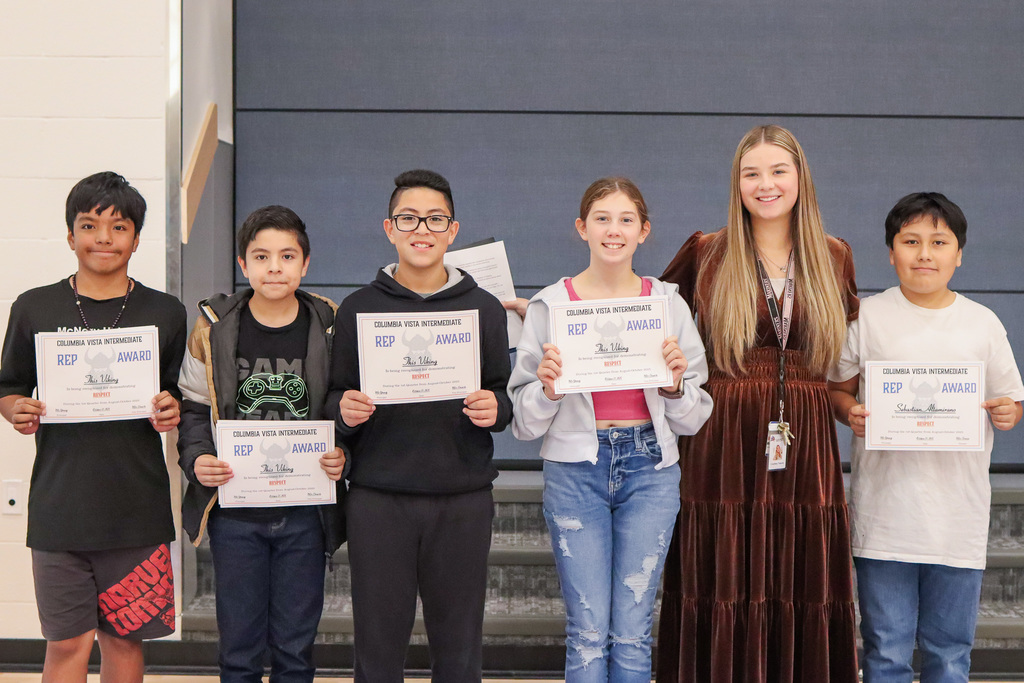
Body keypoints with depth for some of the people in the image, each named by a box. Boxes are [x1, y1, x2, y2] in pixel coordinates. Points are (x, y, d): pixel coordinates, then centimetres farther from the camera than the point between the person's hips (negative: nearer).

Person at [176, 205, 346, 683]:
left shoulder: (329, 329, 0)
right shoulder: (213, 328, -1)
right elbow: (193, 407, 4)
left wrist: (342, 455, -11)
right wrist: (196, 459, -14)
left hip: (305, 514, 0)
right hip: (235, 512, 0)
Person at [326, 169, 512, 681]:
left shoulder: (484, 309, 7)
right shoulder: (358, 309, 5)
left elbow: (505, 398, 11)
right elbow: (334, 399, 9)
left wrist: (494, 409, -11)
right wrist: (345, 411, -13)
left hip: (463, 499, 1)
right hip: (378, 499, 0)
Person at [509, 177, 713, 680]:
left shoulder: (669, 304, 6)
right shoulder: (551, 305, 2)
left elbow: (693, 419, 10)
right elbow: (524, 421, 4)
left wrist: (675, 384, -10)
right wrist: (548, 388, -16)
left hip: (649, 469, 1)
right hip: (576, 471, -1)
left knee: (633, 632, 3)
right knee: (587, 632, -1)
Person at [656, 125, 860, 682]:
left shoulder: (834, 258, 9)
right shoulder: (706, 254, 3)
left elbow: (850, 354, 19)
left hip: (805, 447, 2)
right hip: (723, 444, -1)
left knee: (803, 592, 5)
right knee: (724, 597, 2)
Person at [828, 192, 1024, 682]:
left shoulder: (983, 323, 7)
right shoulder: (868, 317, 3)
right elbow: (836, 388, 9)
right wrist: (850, 412, -12)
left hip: (959, 512, 1)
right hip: (885, 509, -1)